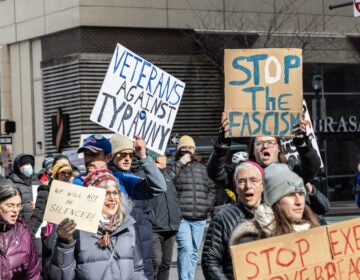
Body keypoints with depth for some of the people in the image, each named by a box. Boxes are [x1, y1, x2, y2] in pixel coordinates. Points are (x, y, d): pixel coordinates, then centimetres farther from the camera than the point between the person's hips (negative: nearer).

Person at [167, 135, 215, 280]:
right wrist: (180, 163, -11)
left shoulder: (201, 168, 20)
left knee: (194, 251, 8)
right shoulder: (173, 165, 6)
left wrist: (208, 205, 9)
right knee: (186, 248, -20)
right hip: (181, 217, -5)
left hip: (200, 218, 5)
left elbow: (211, 188, 24)